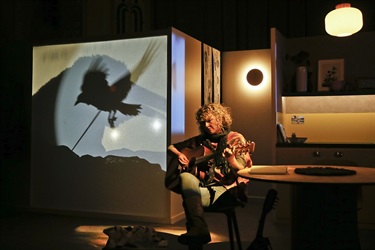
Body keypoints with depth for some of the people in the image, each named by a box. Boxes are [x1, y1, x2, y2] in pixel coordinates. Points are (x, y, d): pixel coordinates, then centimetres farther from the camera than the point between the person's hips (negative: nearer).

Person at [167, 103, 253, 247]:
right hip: (204, 185, 4)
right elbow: (170, 147, 23)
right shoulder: (200, 141, 17)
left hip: (226, 190, -4)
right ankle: (199, 227, -40)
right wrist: (178, 154, 1)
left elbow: (242, 172, -5)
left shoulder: (235, 139, 5)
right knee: (185, 177, -30)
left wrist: (231, 159, -26)